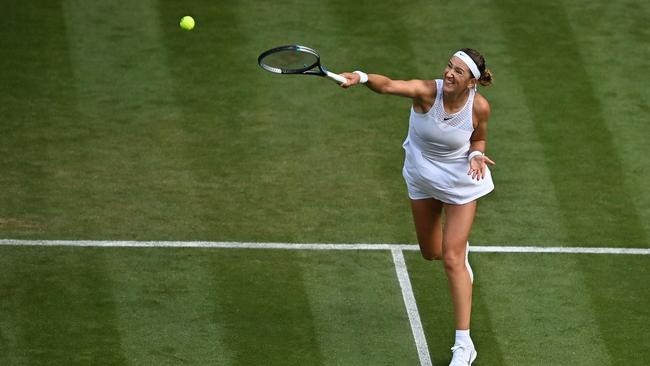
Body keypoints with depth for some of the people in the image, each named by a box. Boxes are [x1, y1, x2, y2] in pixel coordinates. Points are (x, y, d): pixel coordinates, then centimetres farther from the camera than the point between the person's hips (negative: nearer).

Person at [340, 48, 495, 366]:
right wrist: (361, 77, -69)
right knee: (431, 253, 18)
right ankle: (461, 247, 59)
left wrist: (476, 156, -24)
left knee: (451, 260, -8)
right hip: (422, 178, 2)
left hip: (460, 181, -2)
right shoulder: (427, 92, -29)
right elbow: (388, 85, -48)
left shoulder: (479, 107, -24)